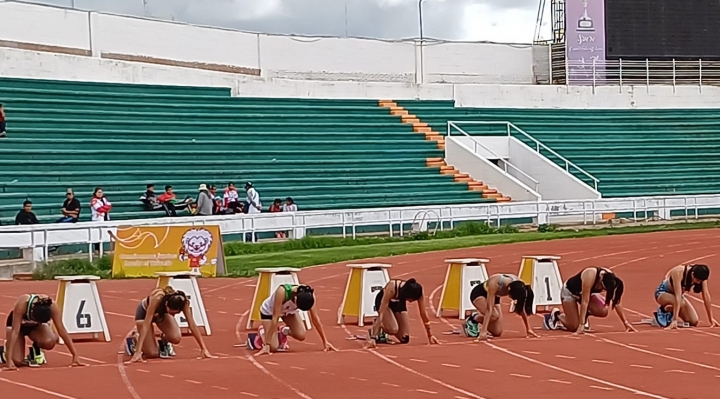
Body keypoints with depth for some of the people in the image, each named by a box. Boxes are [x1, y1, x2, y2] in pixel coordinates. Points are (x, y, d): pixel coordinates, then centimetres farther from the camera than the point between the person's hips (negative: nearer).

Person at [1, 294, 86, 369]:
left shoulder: (52, 306, -33)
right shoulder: (21, 304, -40)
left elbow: (62, 330, -27)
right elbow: (15, 331, -40)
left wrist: (75, 355, -28)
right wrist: (9, 359, -46)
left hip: (36, 326, 1)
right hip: (18, 323, -1)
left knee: (50, 341, -33)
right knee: (17, 361, -21)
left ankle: (36, 351, 2)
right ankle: (5, 351, 15)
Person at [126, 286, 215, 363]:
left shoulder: (181, 301, -33)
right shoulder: (157, 298, -44)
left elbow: (192, 325, -27)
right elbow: (146, 324, -44)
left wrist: (204, 349, -29)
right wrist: (138, 351, -48)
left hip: (162, 312, 3)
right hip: (144, 312, -3)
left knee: (176, 338, -26)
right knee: (152, 353, -13)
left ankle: (164, 341, 9)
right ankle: (134, 339, 17)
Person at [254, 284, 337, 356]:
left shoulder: (309, 294, -31)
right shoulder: (282, 292, -44)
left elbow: (315, 318, -20)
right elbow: (275, 318, -40)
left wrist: (325, 342, -16)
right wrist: (267, 345, -40)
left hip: (289, 311, 4)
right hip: (269, 311, -4)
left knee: (301, 336, -19)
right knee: (273, 347, -17)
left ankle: (284, 332, 15)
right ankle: (262, 332, 16)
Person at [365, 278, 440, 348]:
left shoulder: (417, 291, -32)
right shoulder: (392, 289, -43)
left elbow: (423, 313, -19)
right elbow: (381, 313, -42)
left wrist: (430, 335, -13)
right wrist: (373, 338, -45)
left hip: (399, 303, 4)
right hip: (383, 301, -4)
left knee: (405, 339, -4)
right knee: (393, 329, -31)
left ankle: (383, 331, 23)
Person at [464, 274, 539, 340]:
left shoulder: (518, 286, -27)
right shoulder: (494, 283, -41)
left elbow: (521, 309, -14)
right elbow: (489, 309, -41)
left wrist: (528, 329, -9)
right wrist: (483, 331, -43)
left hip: (494, 296, 5)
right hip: (478, 294, -5)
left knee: (497, 332, -4)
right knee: (494, 315, -33)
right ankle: (472, 320, -5)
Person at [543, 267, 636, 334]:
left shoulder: (611, 279, -25)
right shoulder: (590, 277, -42)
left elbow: (616, 302, -15)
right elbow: (584, 301, -40)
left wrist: (626, 323, -13)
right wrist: (581, 325, -40)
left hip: (588, 292, 6)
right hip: (569, 291, -5)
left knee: (603, 311, -21)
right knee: (574, 326, -14)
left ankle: (585, 314, 9)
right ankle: (556, 315, 14)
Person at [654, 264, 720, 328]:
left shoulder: (700, 275, -21)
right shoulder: (678, 272, -37)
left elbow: (706, 296, -17)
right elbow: (678, 296, -41)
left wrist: (711, 319, -15)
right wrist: (675, 320, -42)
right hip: (663, 292, -5)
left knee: (694, 322, -11)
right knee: (681, 303, -37)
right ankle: (663, 311, -8)